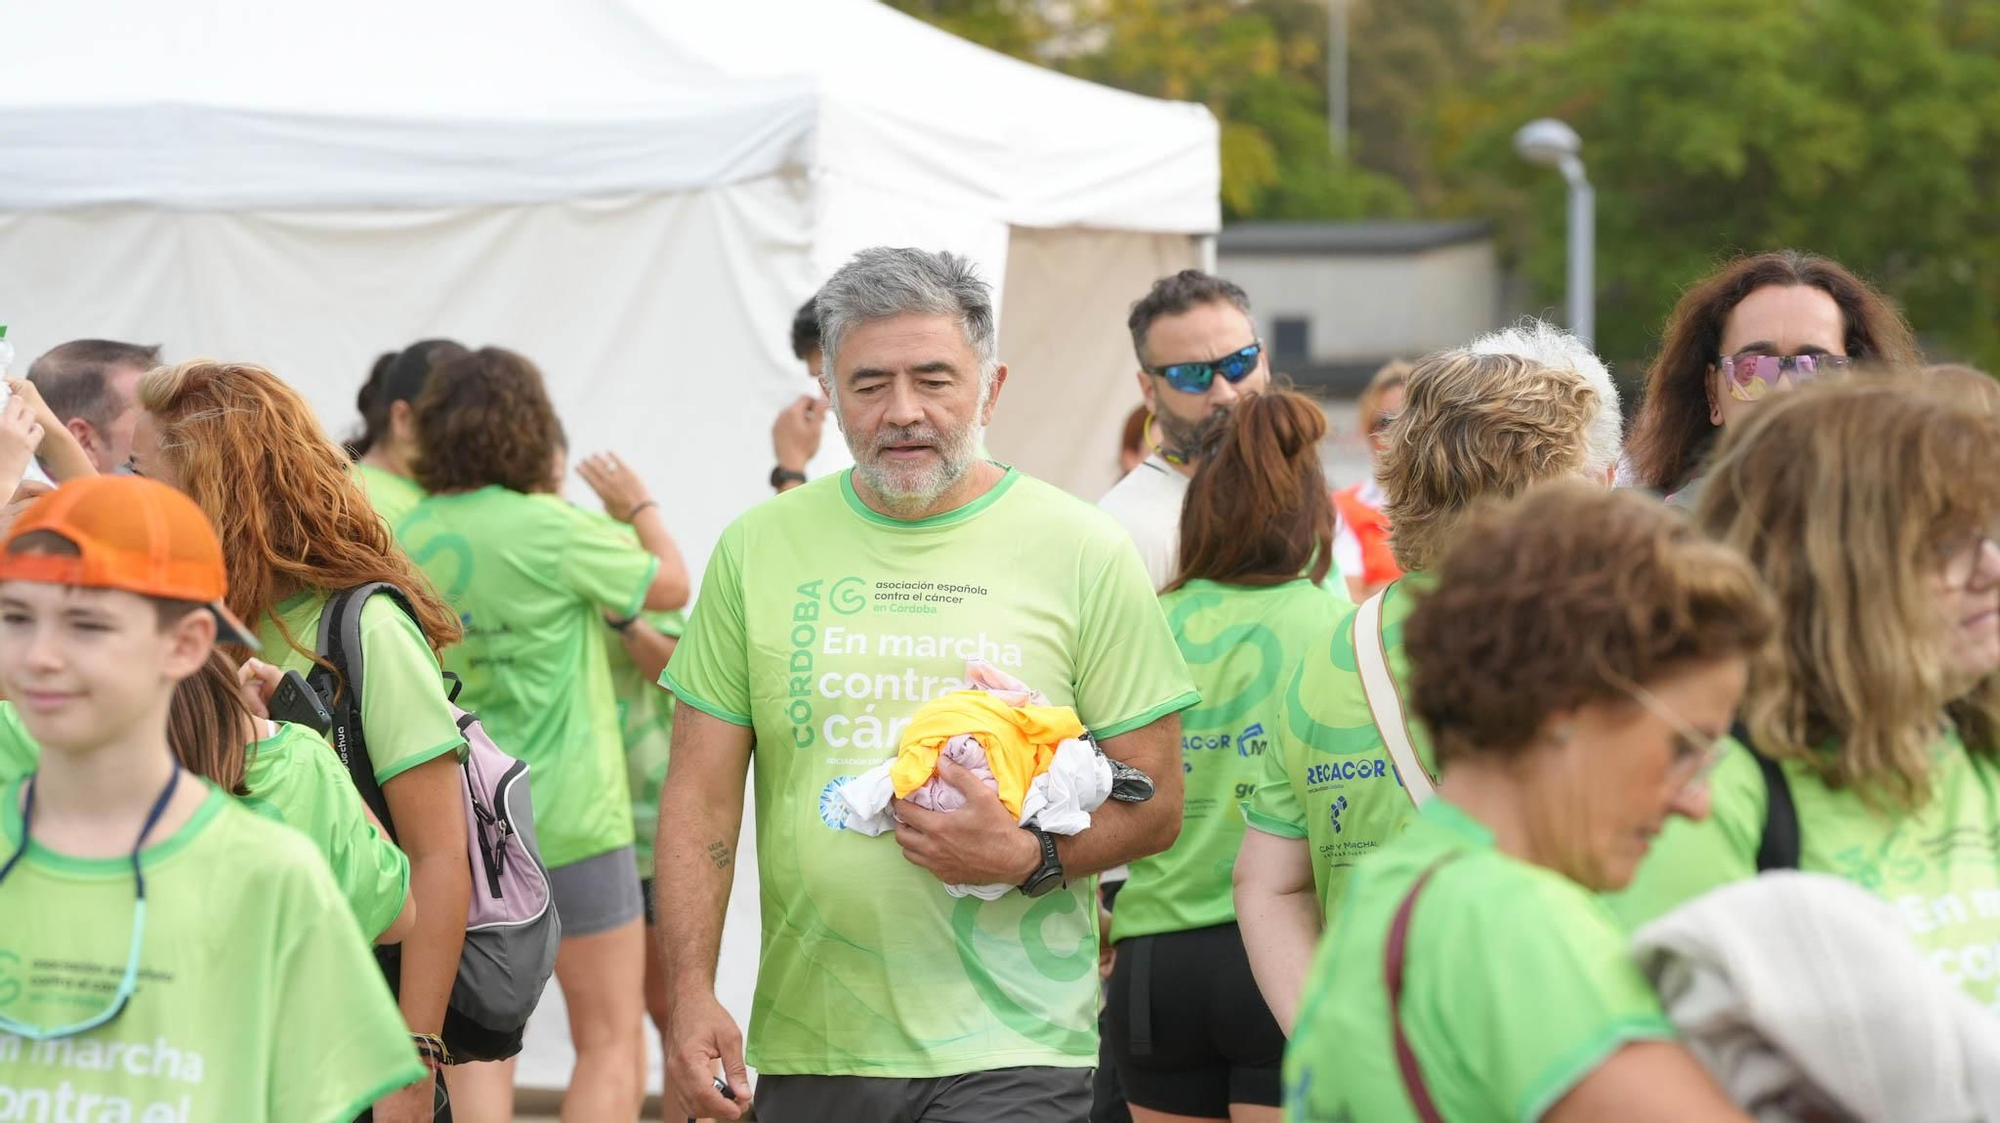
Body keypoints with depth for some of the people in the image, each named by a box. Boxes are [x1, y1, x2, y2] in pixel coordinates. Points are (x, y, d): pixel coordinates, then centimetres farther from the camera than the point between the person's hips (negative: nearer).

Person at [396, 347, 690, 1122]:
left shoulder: (411, 537, 1)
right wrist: (639, 508, 18)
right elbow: (672, 587, -1)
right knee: (610, 1044, 1)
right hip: (568, 821, -6)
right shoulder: (553, 530, -15)